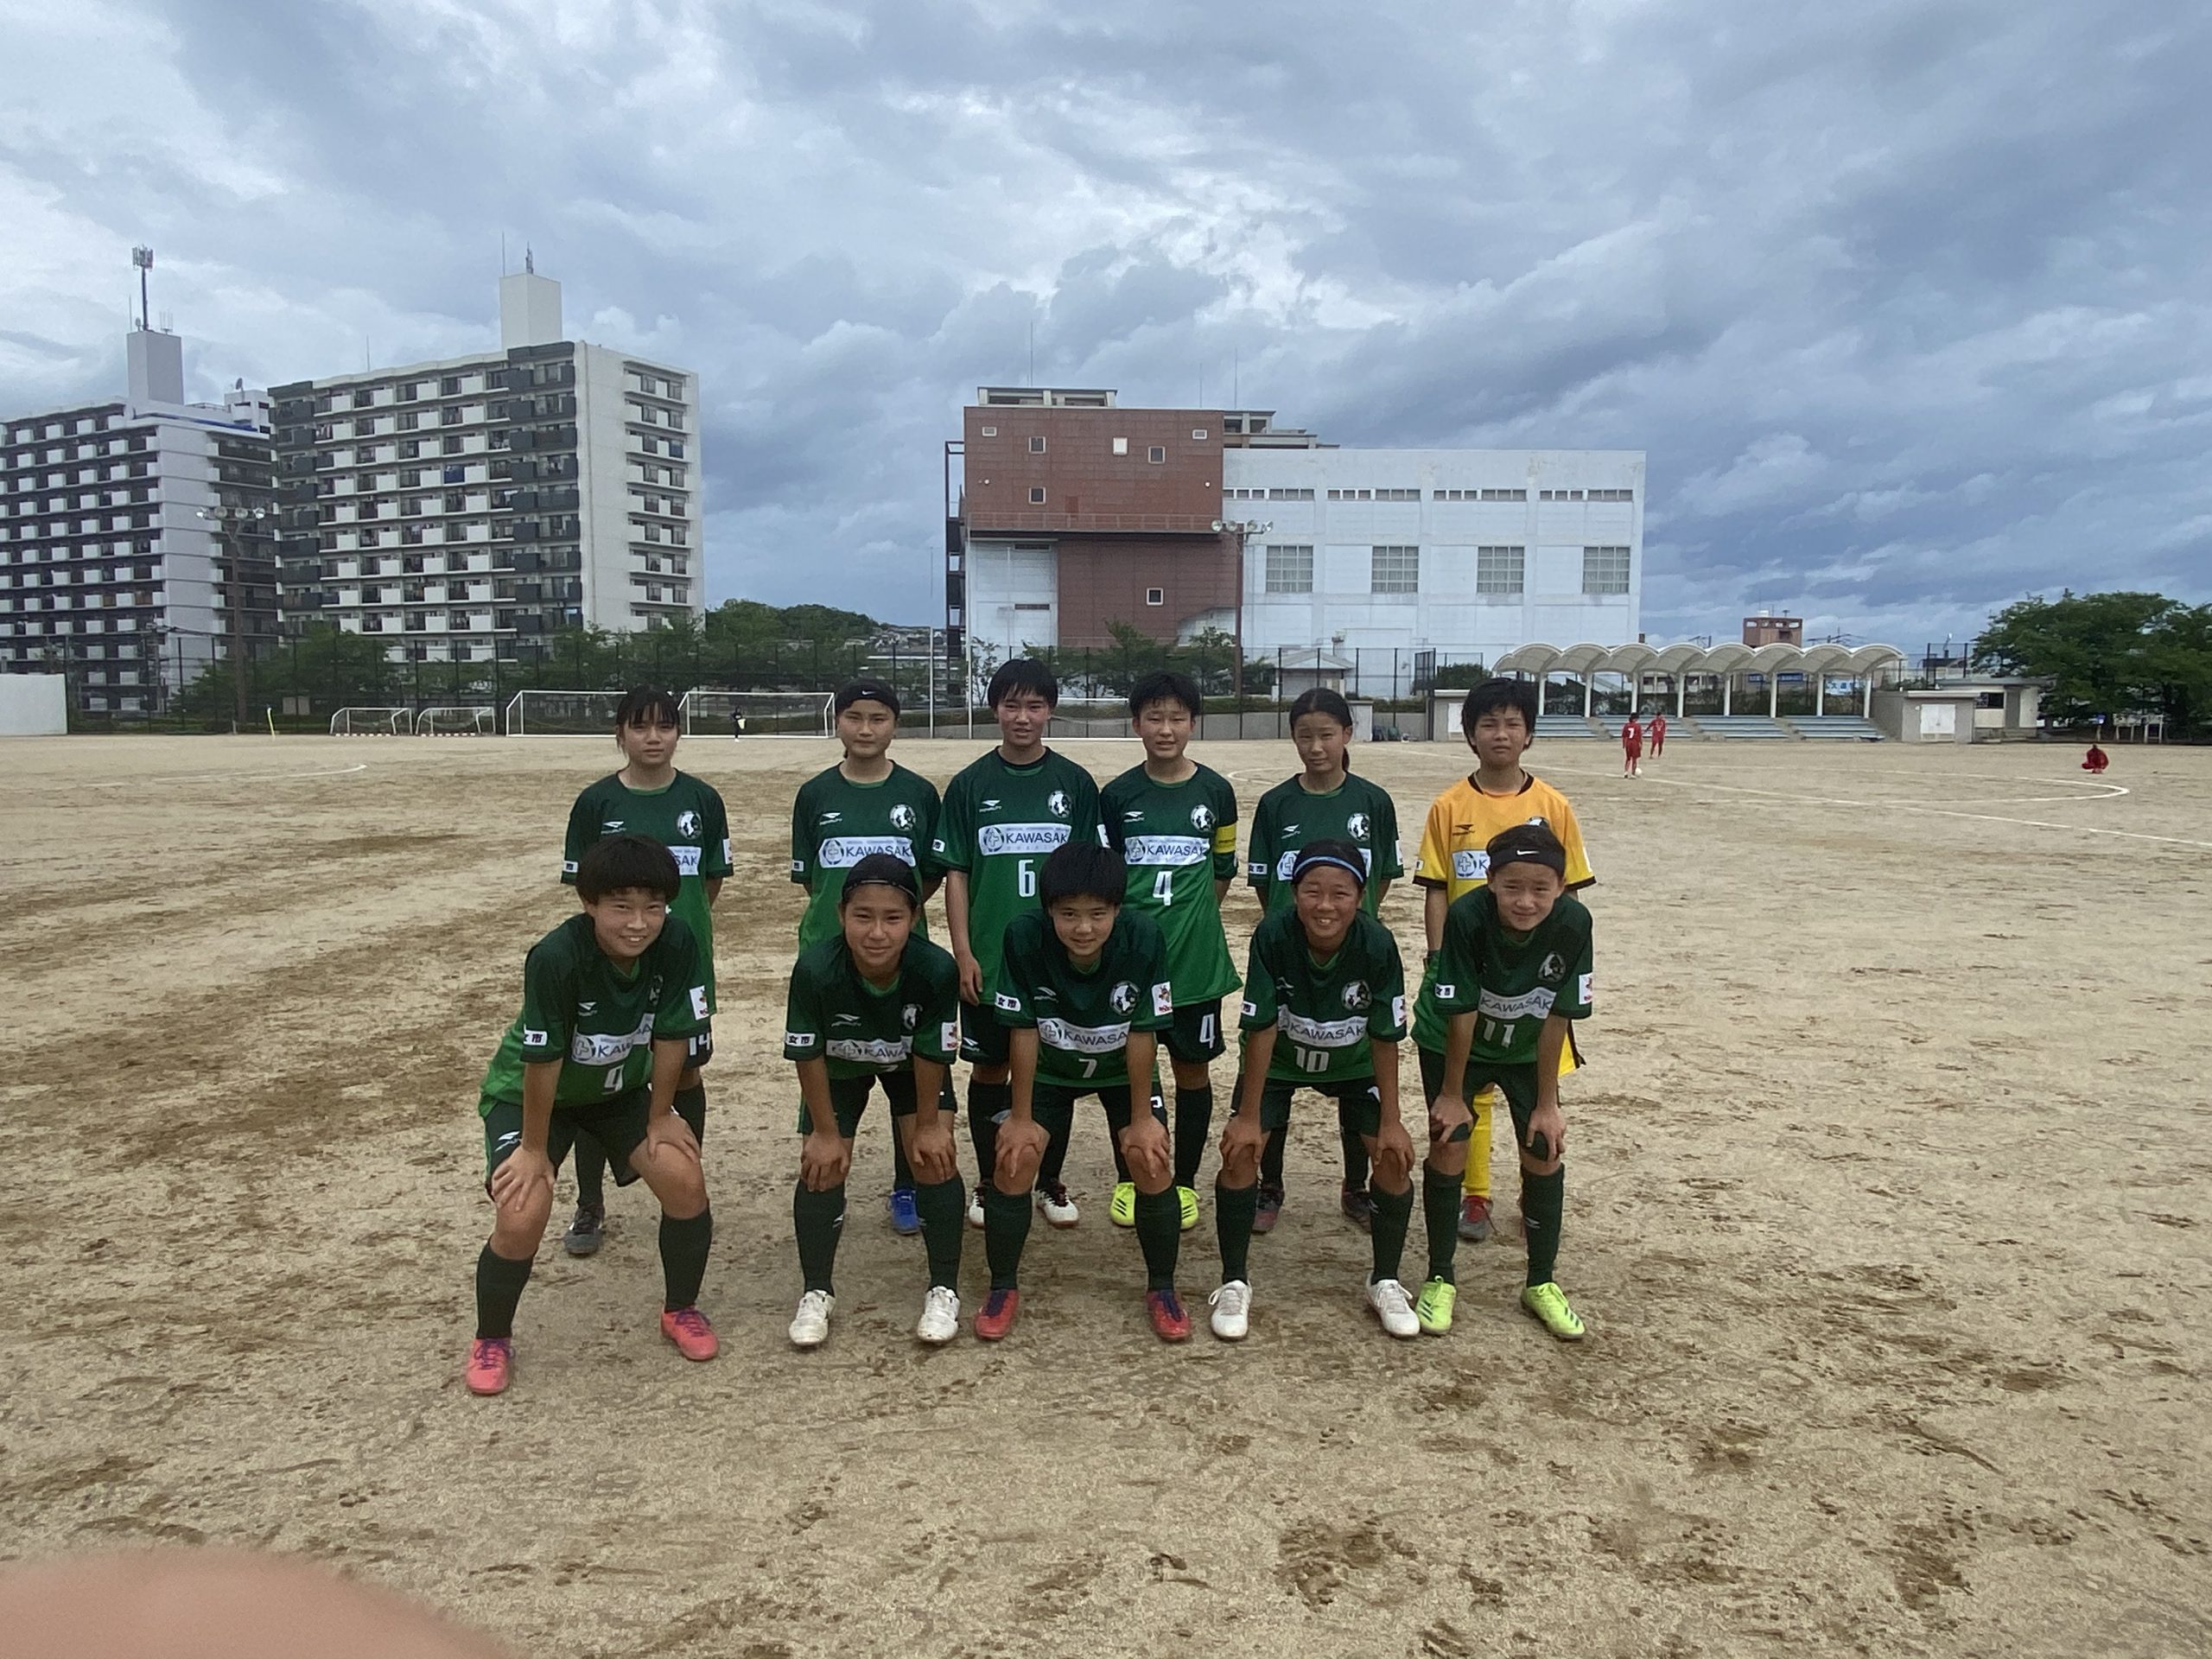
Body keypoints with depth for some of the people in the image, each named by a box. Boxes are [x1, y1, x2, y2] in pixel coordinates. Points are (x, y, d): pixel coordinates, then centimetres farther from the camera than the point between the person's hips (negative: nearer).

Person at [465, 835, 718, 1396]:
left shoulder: (676, 944, -25)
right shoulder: (556, 957, -36)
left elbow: (671, 1034, -13)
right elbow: (542, 1061, -26)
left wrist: (660, 1116, -6)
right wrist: (535, 1148, -16)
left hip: (622, 1086, 3)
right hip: (530, 1092, -3)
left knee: (685, 1180, -14)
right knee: (522, 1217, -20)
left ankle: (681, 1309, 13)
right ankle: (491, 1340, 11)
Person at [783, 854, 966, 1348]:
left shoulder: (937, 969, -38)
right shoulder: (815, 969, -38)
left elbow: (931, 1053, -22)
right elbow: (808, 1055, -22)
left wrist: (928, 1123, -11)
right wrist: (825, 1132, -13)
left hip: (911, 1066, 0)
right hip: (839, 1067, 0)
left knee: (935, 1157, -10)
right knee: (822, 1167, -4)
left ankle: (944, 1290, 7)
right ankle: (816, 1293, 16)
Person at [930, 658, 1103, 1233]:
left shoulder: (1075, 783, 2)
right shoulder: (970, 785, 0)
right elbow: (955, 874, 0)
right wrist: (963, 954, -6)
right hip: (989, 959, 0)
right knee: (989, 1068, 9)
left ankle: (1050, 1183, 25)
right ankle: (989, 1183, 25)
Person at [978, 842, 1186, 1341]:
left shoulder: (1143, 939, -31)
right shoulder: (1024, 937, -31)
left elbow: (1141, 1033, -21)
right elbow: (1023, 1031, -22)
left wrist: (1141, 1118, -14)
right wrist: (1021, 1117, -15)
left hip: (1121, 1070, 0)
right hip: (1048, 1070, 0)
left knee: (1153, 1162, -13)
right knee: (1013, 1158, -14)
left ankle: (1162, 1289, 11)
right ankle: (1003, 1288, 9)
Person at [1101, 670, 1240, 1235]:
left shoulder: (1215, 791, 0)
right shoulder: (1118, 795, 0)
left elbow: (1222, 872, 9)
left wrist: (1190, 923, 5)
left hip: (1195, 957, 0)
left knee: (1193, 1068, 8)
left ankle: (1184, 1182, 23)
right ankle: (1128, 1179, 24)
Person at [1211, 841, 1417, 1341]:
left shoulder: (1377, 944, -30)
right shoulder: (1272, 935, -32)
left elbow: (1385, 1037, -18)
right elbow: (1261, 1028, -25)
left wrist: (1390, 1121, -14)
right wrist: (1248, 1115, -21)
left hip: (1352, 1062, 1)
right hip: (1278, 1059, -1)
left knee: (1394, 1156, -10)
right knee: (1240, 1150, -16)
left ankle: (1385, 1282, 13)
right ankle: (1234, 1283, 4)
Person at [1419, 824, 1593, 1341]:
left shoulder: (1573, 923, -27)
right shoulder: (1467, 916, -34)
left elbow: (1557, 1017, -18)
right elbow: (1461, 1014, -25)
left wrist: (1547, 1103, -12)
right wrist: (1453, 1095, -16)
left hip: (1528, 1051, 2)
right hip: (1461, 1045, -2)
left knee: (1544, 1151, -2)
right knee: (1449, 1144, -11)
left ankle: (1542, 1283, 18)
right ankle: (1439, 1279, 8)